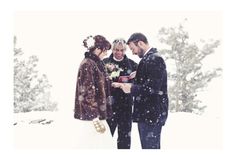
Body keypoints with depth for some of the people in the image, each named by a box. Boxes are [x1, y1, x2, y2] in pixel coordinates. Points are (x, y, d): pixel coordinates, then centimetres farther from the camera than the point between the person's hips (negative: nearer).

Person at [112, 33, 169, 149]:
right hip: (146, 113, 10)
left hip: (152, 114, -10)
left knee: (150, 147, -3)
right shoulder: (147, 58, 14)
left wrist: (131, 89, -13)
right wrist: (125, 85, 6)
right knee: (147, 146, 16)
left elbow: (153, 88, -23)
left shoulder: (154, 59, -16)